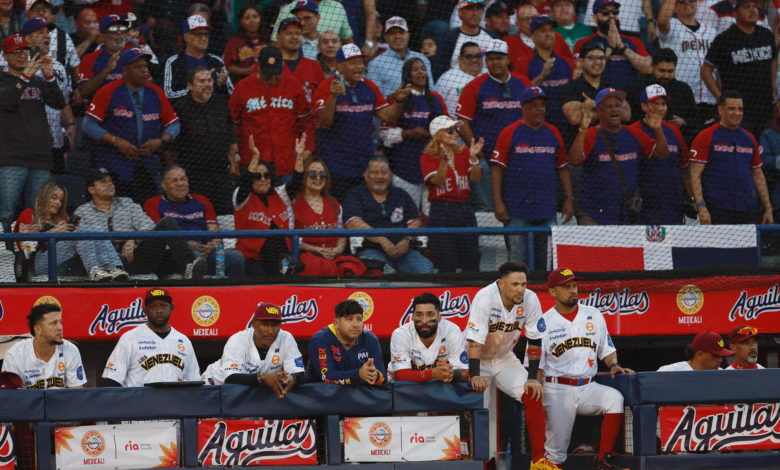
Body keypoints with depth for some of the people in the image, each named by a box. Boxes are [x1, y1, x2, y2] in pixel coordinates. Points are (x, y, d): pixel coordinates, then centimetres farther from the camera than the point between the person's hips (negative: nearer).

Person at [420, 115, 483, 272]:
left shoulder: (464, 152, 9)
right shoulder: (428, 158, -2)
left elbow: (476, 178, -3)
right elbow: (438, 181, -16)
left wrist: (473, 157, -20)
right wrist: (444, 160, -32)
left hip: (465, 210, 4)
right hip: (441, 212, -4)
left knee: (471, 267, 3)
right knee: (447, 268, -7)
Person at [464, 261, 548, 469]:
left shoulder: (530, 300, -14)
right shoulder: (485, 298, -26)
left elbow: (535, 340, -6)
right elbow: (475, 339, -32)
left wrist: (533, 378, -11)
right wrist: (475, 375, -42)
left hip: (505, 358, 3)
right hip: (477, 359, -3)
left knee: (532, 394, -15)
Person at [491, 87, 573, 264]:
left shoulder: (553, 133, 12)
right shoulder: (510, 133, -1)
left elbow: (563, 168, 16)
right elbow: (497, 169, -4)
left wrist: (568, 199, 10)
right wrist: (498, 202, -11)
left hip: (547, 209, 4)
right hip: (516, 209, -4)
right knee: (517, 258, -3)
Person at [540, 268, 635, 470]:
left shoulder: (594, 315, 12)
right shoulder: (543, 323, 1)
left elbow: (607, 349, 19)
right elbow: (535, 365, -1)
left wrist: (613, 365, -5)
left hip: (588, 387, 3)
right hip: (558, 390, -2)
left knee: (614, 398, -28)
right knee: (556, 448, -11)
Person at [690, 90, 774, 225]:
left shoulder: (749, 138, 16)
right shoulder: (706, 137, -2)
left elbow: (758, 176, 21)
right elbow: (695, 175, -7)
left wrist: (768, 208, 15)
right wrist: (701, 207, -18)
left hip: (747, 211, 5)